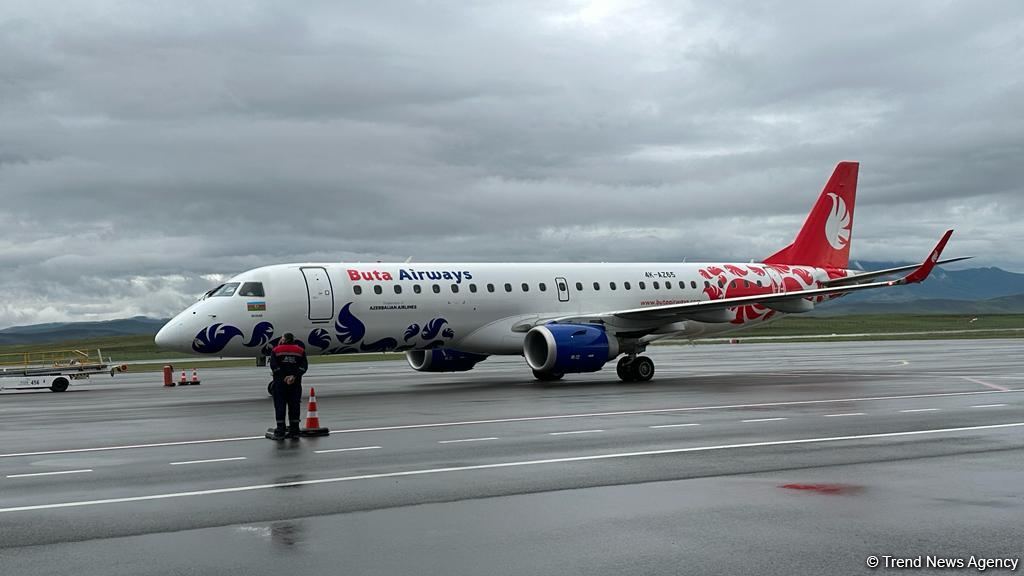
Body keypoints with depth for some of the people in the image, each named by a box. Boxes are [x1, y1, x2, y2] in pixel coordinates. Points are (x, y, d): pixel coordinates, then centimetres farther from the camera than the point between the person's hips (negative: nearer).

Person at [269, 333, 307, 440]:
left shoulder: (276, 350, 5)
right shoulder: (300, 350, 10)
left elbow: (274, 366, -7)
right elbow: (304, 366, -3)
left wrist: (283, 377, -11)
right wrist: (294, 376, -11)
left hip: (279, 382, -2)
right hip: (296, 383, 2)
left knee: (280, 406, 1)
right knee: (294, 406, 8)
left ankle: (280, 431, -3)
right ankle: (294, 431, 9)